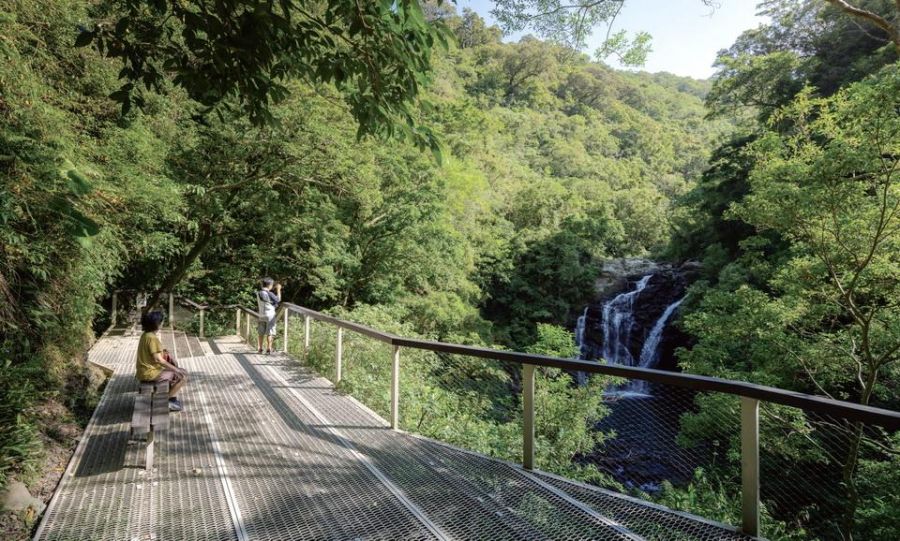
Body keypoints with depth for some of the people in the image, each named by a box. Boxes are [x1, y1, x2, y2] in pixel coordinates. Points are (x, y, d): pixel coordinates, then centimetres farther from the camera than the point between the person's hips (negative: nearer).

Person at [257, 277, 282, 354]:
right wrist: (278, 289, 4)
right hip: (270, 315, -6)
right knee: (269, 333, -1)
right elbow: (278, 299, -5)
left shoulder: (258, 293, 4)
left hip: (261, 315, 6)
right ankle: (268, 349, -2)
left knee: (261, 333, 13)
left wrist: (274, 289, 21)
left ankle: (259, 349, 18)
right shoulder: (269, 294, -16)